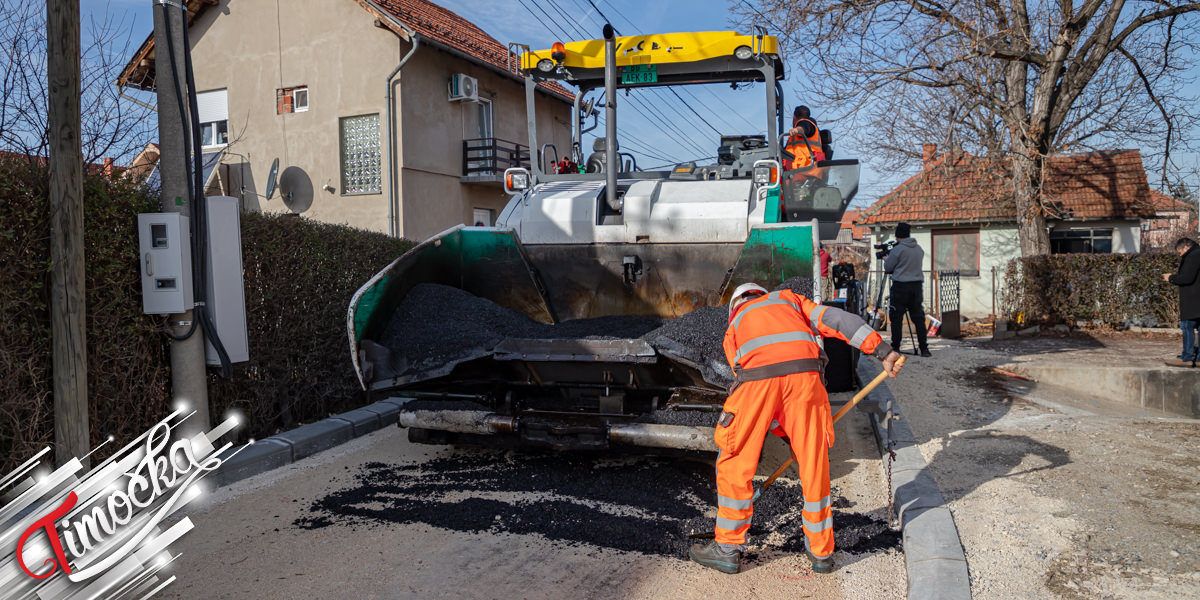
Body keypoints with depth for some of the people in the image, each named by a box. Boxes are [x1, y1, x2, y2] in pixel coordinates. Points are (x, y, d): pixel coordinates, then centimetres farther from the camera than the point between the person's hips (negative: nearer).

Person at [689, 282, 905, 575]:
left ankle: (727, 550, 21)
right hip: (804, 374, 1)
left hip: (757, 379, -1)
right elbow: (836, 319, 18)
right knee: (814, 465, 15)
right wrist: (883, 350, 13)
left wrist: (785, 434, 30)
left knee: (735, 463, 14)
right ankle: (821, 551, 27)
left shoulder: (733, 329, 33)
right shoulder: (788, 298, 35)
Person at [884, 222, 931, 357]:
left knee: (896, 318, 1)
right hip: (917, 285, 5)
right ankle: (924, 348, 8)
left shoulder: (898, 249, -10)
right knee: (918, 317, 9)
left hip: (900, 286, -5)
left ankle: (895, 347, 2)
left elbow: (888, 268, -2)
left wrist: (886, 259, 19)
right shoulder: (919, 249, 9)